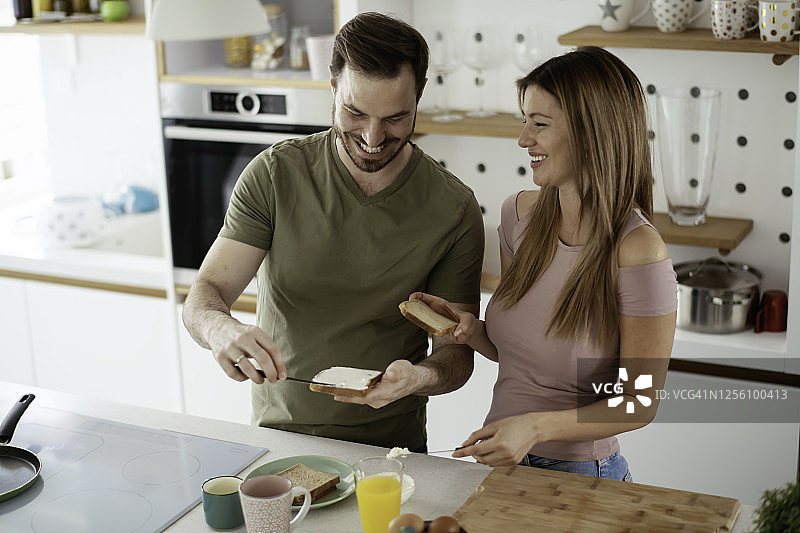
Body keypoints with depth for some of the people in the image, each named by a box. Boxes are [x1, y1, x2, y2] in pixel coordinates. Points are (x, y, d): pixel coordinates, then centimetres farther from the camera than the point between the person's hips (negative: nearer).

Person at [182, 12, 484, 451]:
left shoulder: (455, 210, -6)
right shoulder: (275, 173, -5)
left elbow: (456, 352, -1)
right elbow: (202, 298, -7)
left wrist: (421, 377, -24)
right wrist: (222, 330, -30)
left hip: (390, 444, 0)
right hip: (277, 431, 1)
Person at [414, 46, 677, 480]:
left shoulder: (639, 253, -23)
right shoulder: (520, 213, -3)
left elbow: (638, 403, -15)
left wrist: (536, 427, -26)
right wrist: (471, 330, -10)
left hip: (580, 476, -5)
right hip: (499, 461, 5)